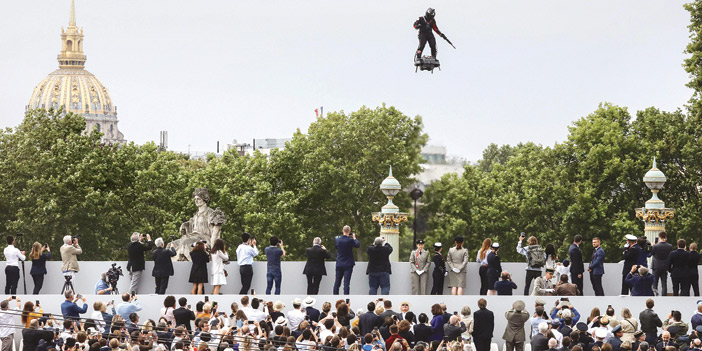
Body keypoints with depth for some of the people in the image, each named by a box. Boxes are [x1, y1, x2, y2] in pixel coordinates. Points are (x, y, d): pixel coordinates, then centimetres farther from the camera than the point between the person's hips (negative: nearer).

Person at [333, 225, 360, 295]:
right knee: (346, 283, -4)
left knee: (337, 283, 12)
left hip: (339, 264, 3)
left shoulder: (337, 240, -3)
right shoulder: (350, 240, -15)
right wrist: (354, 237, 14)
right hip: (348, 264, -3)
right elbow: (358, 245, 0)